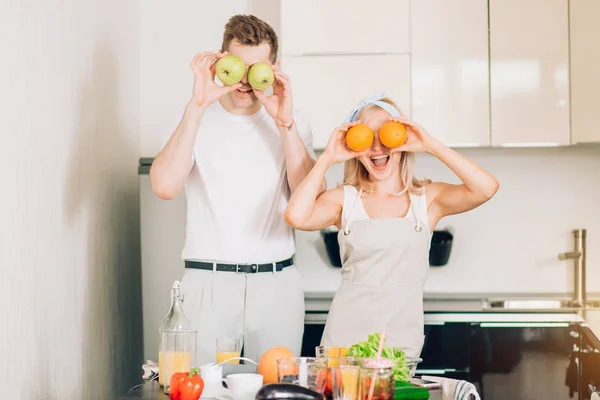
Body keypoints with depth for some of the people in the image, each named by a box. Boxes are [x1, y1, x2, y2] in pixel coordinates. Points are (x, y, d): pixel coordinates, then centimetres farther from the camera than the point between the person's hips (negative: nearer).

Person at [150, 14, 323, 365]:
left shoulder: (292, 123, 7)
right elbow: (165, 187, -17)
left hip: (276, 284, 2)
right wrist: (197, 106, -18)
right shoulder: (195, 119, 2)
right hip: (208, 282, -1)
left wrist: (284, 123, -14)